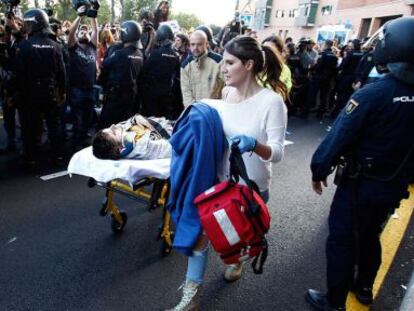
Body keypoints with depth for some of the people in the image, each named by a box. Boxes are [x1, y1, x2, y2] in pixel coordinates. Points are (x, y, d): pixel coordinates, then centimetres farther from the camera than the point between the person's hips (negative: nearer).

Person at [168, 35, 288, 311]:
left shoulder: (272, 101, -20)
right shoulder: (226, 94, -2)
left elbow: (277, 152, -23)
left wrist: (254, 145, -41)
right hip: (220, 179, 4)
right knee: (200, 232, 1)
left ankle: (235, 259, 58)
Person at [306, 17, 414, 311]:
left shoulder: (373, 94, -23)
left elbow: (339, 136, -21)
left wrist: (319, 169, -8)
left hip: (361, 183, -6)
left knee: (342, 240, 8)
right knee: (370, 236, 24)